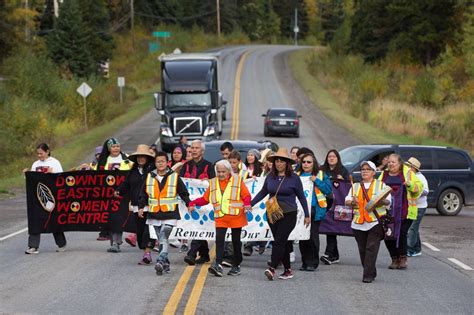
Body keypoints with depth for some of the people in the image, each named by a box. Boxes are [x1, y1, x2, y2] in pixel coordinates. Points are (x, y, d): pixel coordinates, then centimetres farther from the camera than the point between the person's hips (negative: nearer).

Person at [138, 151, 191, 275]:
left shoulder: (174, 177, 2)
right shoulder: (150, 177, 9)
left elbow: (183, 193, 6)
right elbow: (143, 195, 14)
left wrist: (188, 204, -7)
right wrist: (141, 207, 2)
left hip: (169, 215, -4)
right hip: (154, 215, 4)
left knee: (164, 238, -19)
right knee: (161, 239, 9)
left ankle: (160, 261, -27)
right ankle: (166, 264, 17)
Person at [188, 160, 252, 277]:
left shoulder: (238, 180, 2)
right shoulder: (213, 183, 11)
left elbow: (246, 195, 0)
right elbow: (205, 199, 10)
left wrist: (247, 204, -21)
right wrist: (194, 203, -6)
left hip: (236, 216, -1)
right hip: (220, 218, 2)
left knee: (236, 241, 8)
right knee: (219, 240, -14)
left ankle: (236, 266, 20)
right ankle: (218, 265, -24)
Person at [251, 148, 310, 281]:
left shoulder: (294, 178, -3)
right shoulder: (270, 177, 6)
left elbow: (301, 197, 3)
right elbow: (262, 193, 18)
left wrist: (306, 215, 5)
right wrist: (250, 204, 12)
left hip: (288, 214, -5)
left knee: (279, 241, -14)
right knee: (281, 242, 8)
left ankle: (272, 269, -21)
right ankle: (288, 270, 16)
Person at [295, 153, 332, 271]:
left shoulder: (321, 175, 6)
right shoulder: (297, 175, 13)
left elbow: (328, 190, -2)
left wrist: (316, 181, -10)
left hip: (315, 210, -3)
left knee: (313, 236, -4)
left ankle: (313, 263, 4)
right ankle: (305, 262, 12)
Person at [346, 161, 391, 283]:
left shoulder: (381, 185, 10)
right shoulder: (355, 186, 19)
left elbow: (388, 201, 4)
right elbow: (347, 201, 13)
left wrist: (381, 201, -18)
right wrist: (352, 201, -9)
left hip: (376, 222, -4)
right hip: (358, 223, 4)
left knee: (371, 248, -12)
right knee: (362, 249, 6)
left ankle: (368, 275, -14)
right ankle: (371, 273, 19)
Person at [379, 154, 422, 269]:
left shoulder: (407, 173, 6)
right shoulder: (384, 175, 16)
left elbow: (419, 187, 2)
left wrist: (410, 184, -17)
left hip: (404, 212, -4)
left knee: (401, 234, -11)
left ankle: (403, 258, 8)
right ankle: (395, 259, 13)